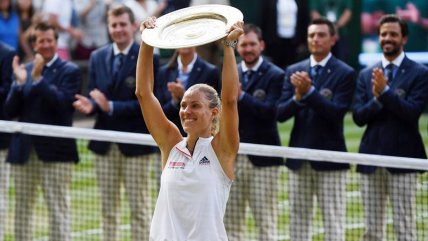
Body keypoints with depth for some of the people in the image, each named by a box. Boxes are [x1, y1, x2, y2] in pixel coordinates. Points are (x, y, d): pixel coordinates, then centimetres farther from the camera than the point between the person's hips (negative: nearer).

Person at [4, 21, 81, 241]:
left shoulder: (69, 71, -1)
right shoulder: (24, 70, 12)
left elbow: (63, 104, -16)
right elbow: (9, 112, 5)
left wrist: (38, 78, -20)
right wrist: (19, 83, -10)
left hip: (55, 149, -5)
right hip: (24, 150, 5)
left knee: (58, 209, -4)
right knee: (21, 210, 8)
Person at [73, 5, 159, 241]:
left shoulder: (148, 59, -7)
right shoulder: (97, 57, 10)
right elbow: (94, 95, 11)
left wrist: (111, 106, -22)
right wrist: (90, 105, -13)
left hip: (135, 142, -5)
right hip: (105, 144, 5)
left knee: (139, 208, 0)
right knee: (108, 208, 9)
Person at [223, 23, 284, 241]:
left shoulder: (275, 75, -2)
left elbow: (269, 111, -16)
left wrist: (241, 96, -23)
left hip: (262, 158, -5)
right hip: (232, 157, 5)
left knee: (266, 222, -2)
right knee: (231, 222, 6)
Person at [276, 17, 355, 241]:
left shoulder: (345, 74, -4)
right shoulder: (293, 71, 9)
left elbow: (336, 113, -15)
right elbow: (281, 114, 3)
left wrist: (309, 92, -24)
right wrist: (297, 97, -17)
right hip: (299, 158, 5)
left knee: (333, 222, -3)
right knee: (298, 220, 8)